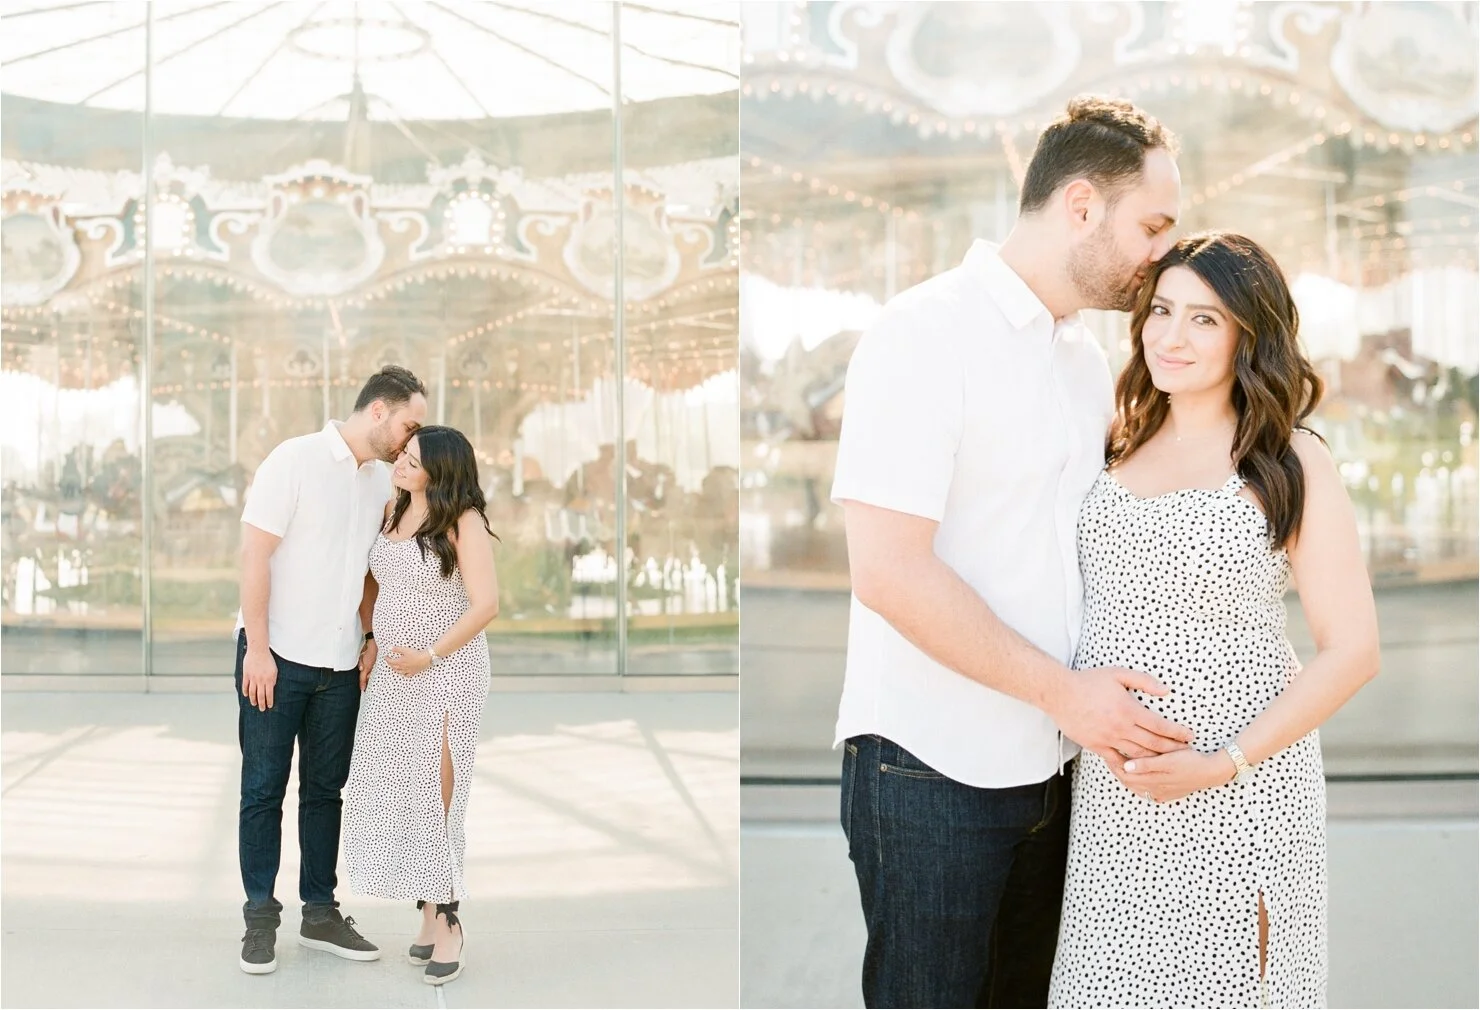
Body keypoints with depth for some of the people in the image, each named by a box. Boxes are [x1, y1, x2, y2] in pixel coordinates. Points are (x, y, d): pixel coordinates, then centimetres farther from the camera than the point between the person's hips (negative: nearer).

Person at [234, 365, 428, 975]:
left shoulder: (384, 481, 9)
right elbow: (254, 554, -13)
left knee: (325, 789, 11)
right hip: (276, 656, -6)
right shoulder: (295, 460, -11)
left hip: (341, 665, 6)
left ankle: (320, 914, 21)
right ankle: (260, 917, 14)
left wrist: (372, 638, 6)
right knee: (264, 789, 4)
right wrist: (258, 649, -16)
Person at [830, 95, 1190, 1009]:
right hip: (934, 767, -7)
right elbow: (891, 570, -20)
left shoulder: (1086, 354, 12)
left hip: (1052, 760, 7)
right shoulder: (927, 333, -13)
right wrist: (1065, 692, -18)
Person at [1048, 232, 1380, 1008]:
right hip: (1112, 783, 5)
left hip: (1235, 787, -4)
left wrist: (1223, 764, -16)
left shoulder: (1290, 462, -7)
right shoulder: (1124, 445, 8)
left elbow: (1351, 651, -9)